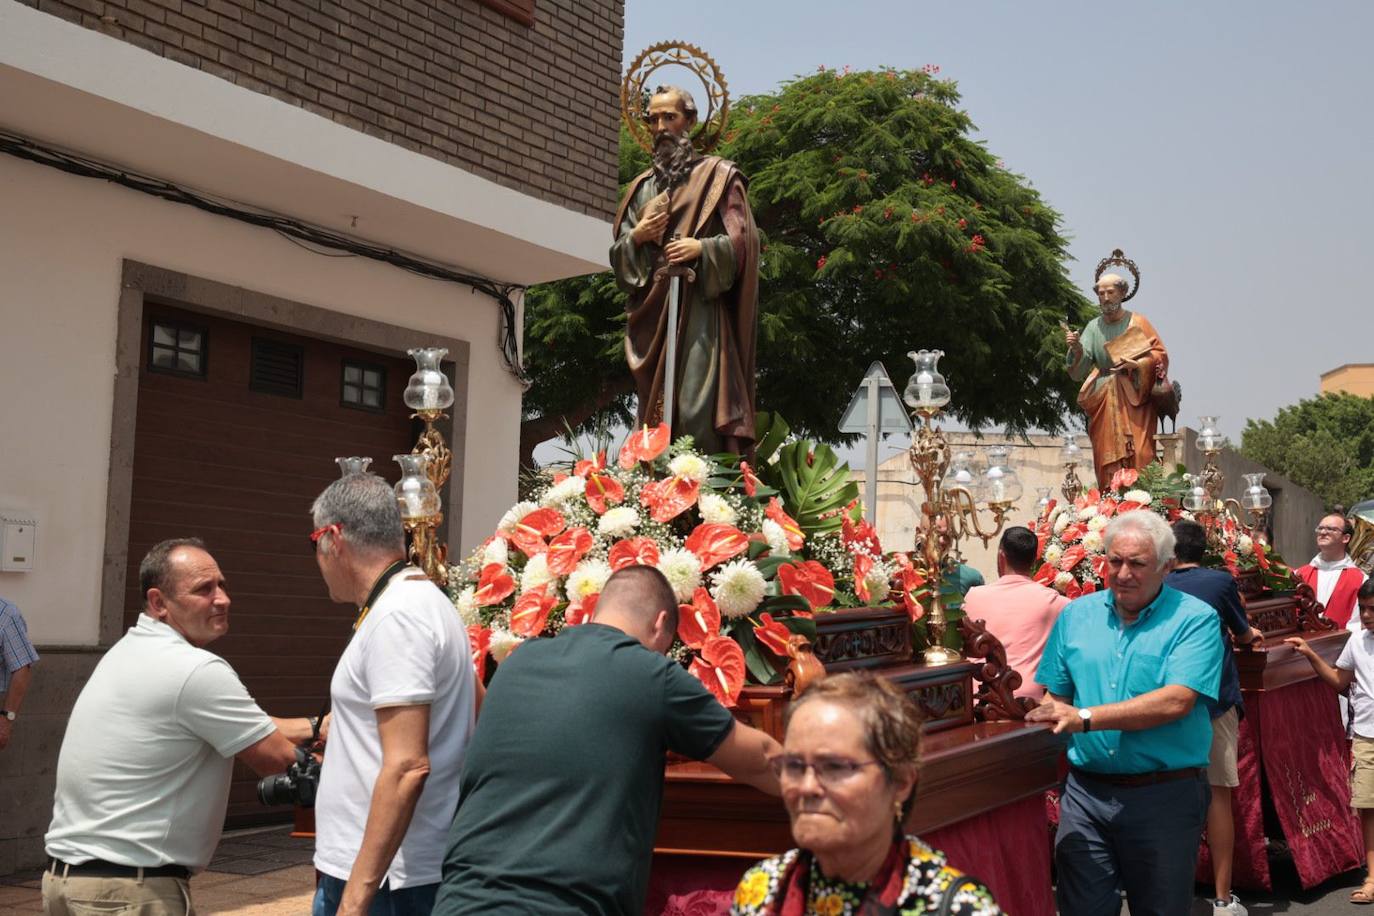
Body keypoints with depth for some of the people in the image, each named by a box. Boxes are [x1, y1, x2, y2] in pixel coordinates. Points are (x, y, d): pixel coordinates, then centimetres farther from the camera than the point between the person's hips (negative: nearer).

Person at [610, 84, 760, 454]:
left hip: (700, 311, -5)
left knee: (696, 410, -15)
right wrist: (637, 236, -1)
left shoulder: (717, 174, 8)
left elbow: (741, 242, 0)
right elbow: (618, 255, 19)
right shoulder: (642, 187, 21)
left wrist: (701, 248, -16)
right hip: (652, 312, 5)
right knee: (653, 411, 2)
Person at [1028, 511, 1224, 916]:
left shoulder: (1195, 620, -7)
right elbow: (1056, 696, 10)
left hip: (1166, 795, -3)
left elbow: (1176, 701, -20)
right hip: (1086, 792, 3)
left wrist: (1085, 718, -25)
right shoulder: (1076, 615, 7)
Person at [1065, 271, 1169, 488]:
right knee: (1107, 459, -3)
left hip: (1135, 399, -2)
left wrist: (1136, 365, -17)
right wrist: (1076, 349, -17)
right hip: (1103, 403, 2)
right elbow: (1079, 373, 3)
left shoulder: (1137, 321, 2)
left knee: (1139, 456, -11)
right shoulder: (1093, 327, 9)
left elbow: (1159, 354, 0)